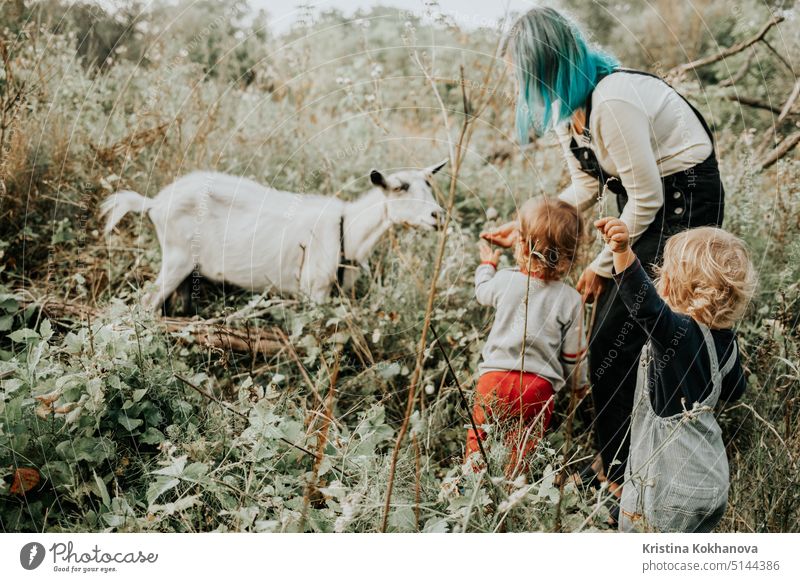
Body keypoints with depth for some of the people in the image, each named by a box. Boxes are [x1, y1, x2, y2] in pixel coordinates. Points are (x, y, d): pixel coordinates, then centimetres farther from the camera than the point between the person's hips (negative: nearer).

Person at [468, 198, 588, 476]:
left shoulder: (506, 280, -4)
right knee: (521, 448, 10)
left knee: (478, 435, 17)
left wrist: (487, 264, 42)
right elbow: (573, 353, 1)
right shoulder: (570, 299, -6)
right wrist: (579, 381, 22)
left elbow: (482, 292, 22)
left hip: (494, 376, 1)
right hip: (539, 384, 0)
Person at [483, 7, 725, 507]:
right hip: (648, 201, 9)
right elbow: (586, 189, 11)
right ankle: (613, 460, 24)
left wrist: (602, 266, -11)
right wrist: (526, 229, 3)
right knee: (609, 333, 10)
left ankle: (623, 476, 8)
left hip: (686, 201, -9)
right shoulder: (567, 108, 2)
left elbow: (646, 198, -22)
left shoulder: (612, 102, -28)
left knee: (617, 342, -7)